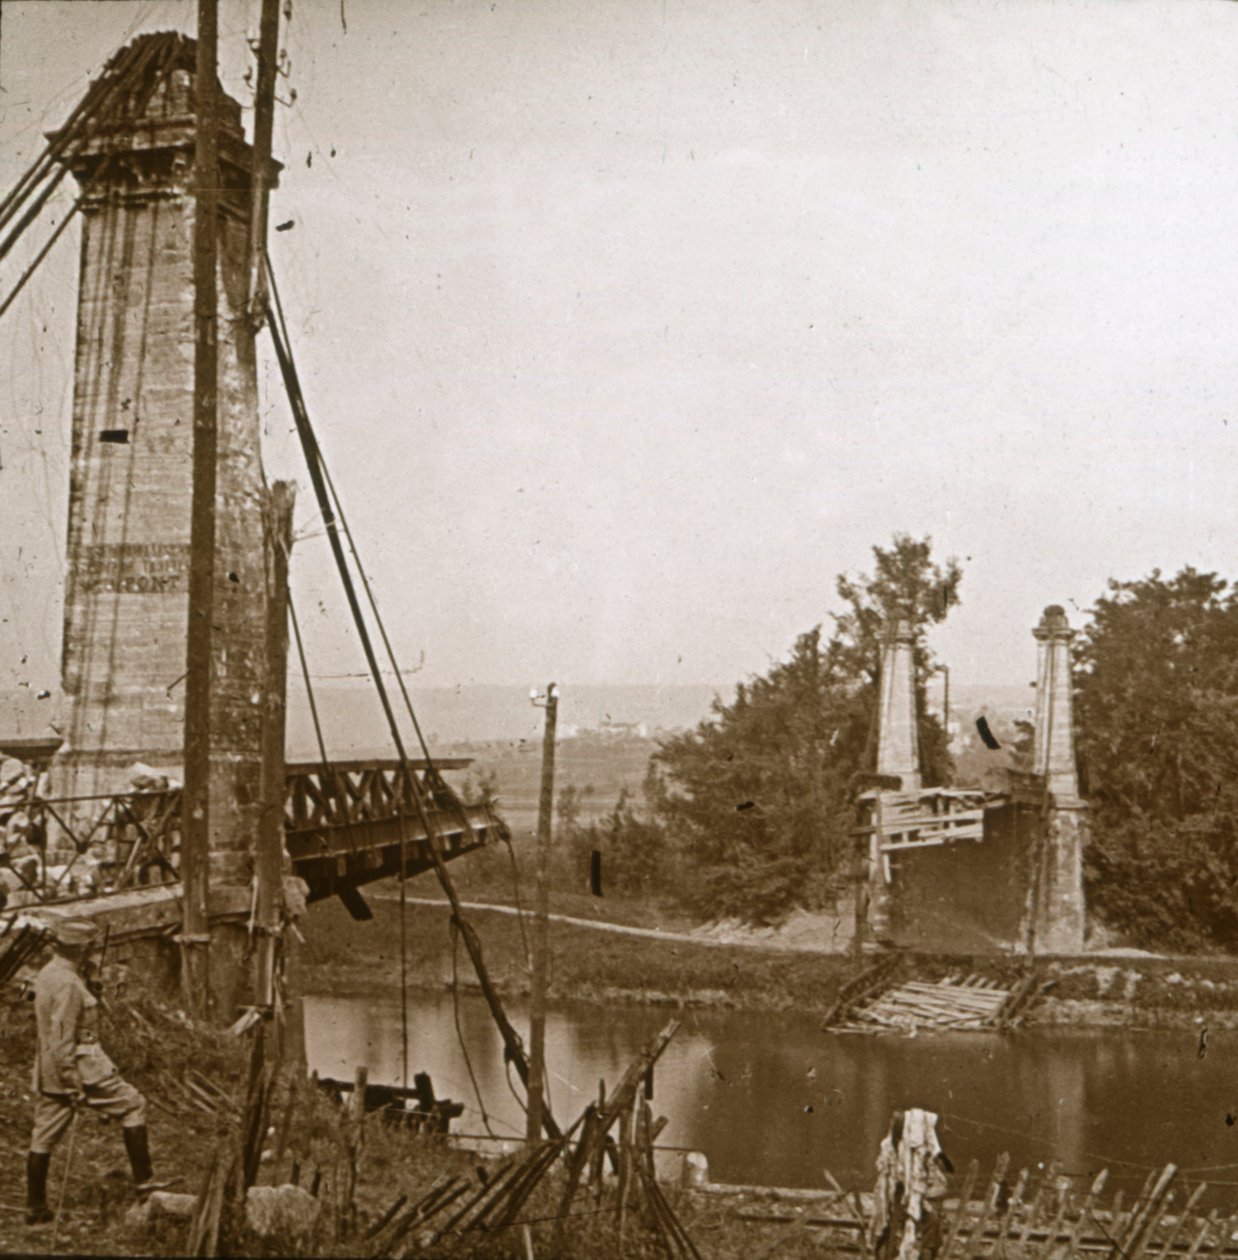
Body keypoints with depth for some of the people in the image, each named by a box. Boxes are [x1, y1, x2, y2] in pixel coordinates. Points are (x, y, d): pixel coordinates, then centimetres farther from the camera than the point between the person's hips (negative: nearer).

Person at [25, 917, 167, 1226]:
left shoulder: (46, 975, 10)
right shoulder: (67, 984, -20)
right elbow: (62, 1038, -23)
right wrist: (73, 1084, -21)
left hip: (47, 1070, 9)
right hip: (81, 1066, -9)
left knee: (44, 1136, 11)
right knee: (132, 1105, 5)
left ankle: (35, 1206, 16)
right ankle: (143, 1179, 7)